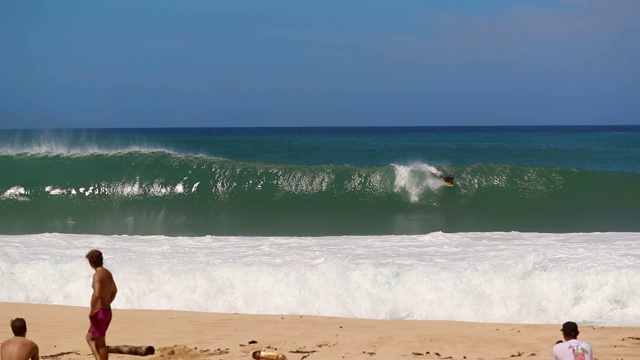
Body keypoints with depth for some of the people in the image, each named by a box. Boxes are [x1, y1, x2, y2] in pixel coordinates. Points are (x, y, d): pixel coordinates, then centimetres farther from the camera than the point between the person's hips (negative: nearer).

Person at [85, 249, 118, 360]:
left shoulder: (97, 274, -17)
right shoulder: (108, 273, 11)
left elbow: (96, 294, -30)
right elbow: (114, 291, 27)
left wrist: (92, 311, -18)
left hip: (99, 312, -9)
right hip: (107, 311, 9)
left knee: (100, 343, -3)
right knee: (89, 338, 19)